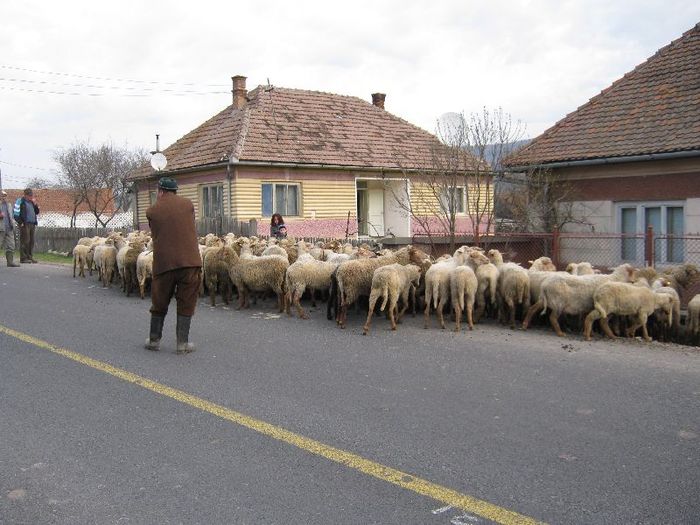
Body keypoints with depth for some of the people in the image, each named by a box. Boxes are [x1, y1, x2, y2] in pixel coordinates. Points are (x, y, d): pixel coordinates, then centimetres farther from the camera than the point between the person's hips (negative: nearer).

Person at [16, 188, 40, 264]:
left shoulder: (31, 202, 18)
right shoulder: (21, 202, -5)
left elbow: (37, 212, 21)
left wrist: (35, 204, 6)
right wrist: (20, 222, -14)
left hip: (32, 224, 7)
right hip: (25, 224, -7)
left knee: (31, 241, 8)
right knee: (25, 241, -7)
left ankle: (30, 257, 14)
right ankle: (23, 258, -3)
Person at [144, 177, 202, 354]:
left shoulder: (152, 211, 4)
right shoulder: (188, 204, 7)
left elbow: (154, 235, 13)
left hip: (163, 262, 0)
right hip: (189, 261, 0)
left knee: (159, 303, 15)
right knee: (186, 304, 7)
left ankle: (154, 340, 25)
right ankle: (183, 343, 7)